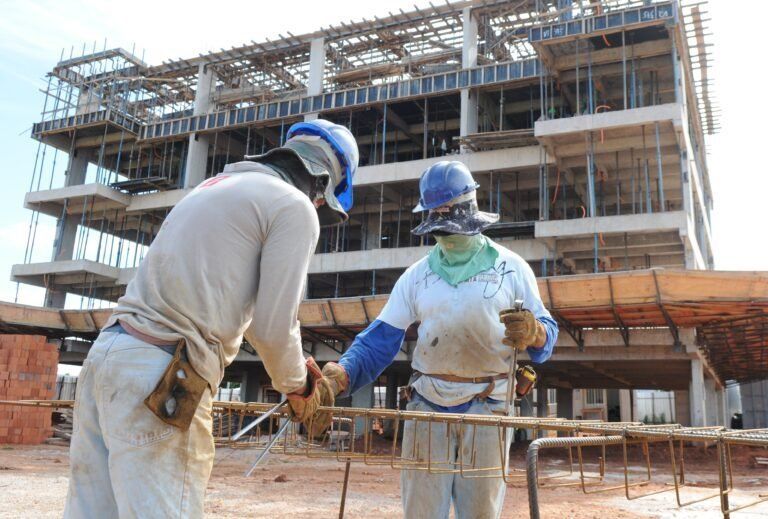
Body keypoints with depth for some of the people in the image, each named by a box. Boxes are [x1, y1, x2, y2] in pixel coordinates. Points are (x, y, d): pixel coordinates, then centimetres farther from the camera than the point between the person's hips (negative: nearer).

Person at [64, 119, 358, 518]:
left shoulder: (216, 186, 23)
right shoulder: (295, 207, -2)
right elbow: (273, 326, -7)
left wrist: (296, 366, 31)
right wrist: (296, 386, 14)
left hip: (108, 351, 9)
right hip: (161, 378, -9)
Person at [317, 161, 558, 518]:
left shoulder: (511, 268, 2)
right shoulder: (416, 276, 6)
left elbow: (547, 332, 2)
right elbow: (379, 340, -2)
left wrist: (534, 333, -24)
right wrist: (342, 373, -21)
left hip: (487, 405, -1)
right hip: (427, 403, 2)